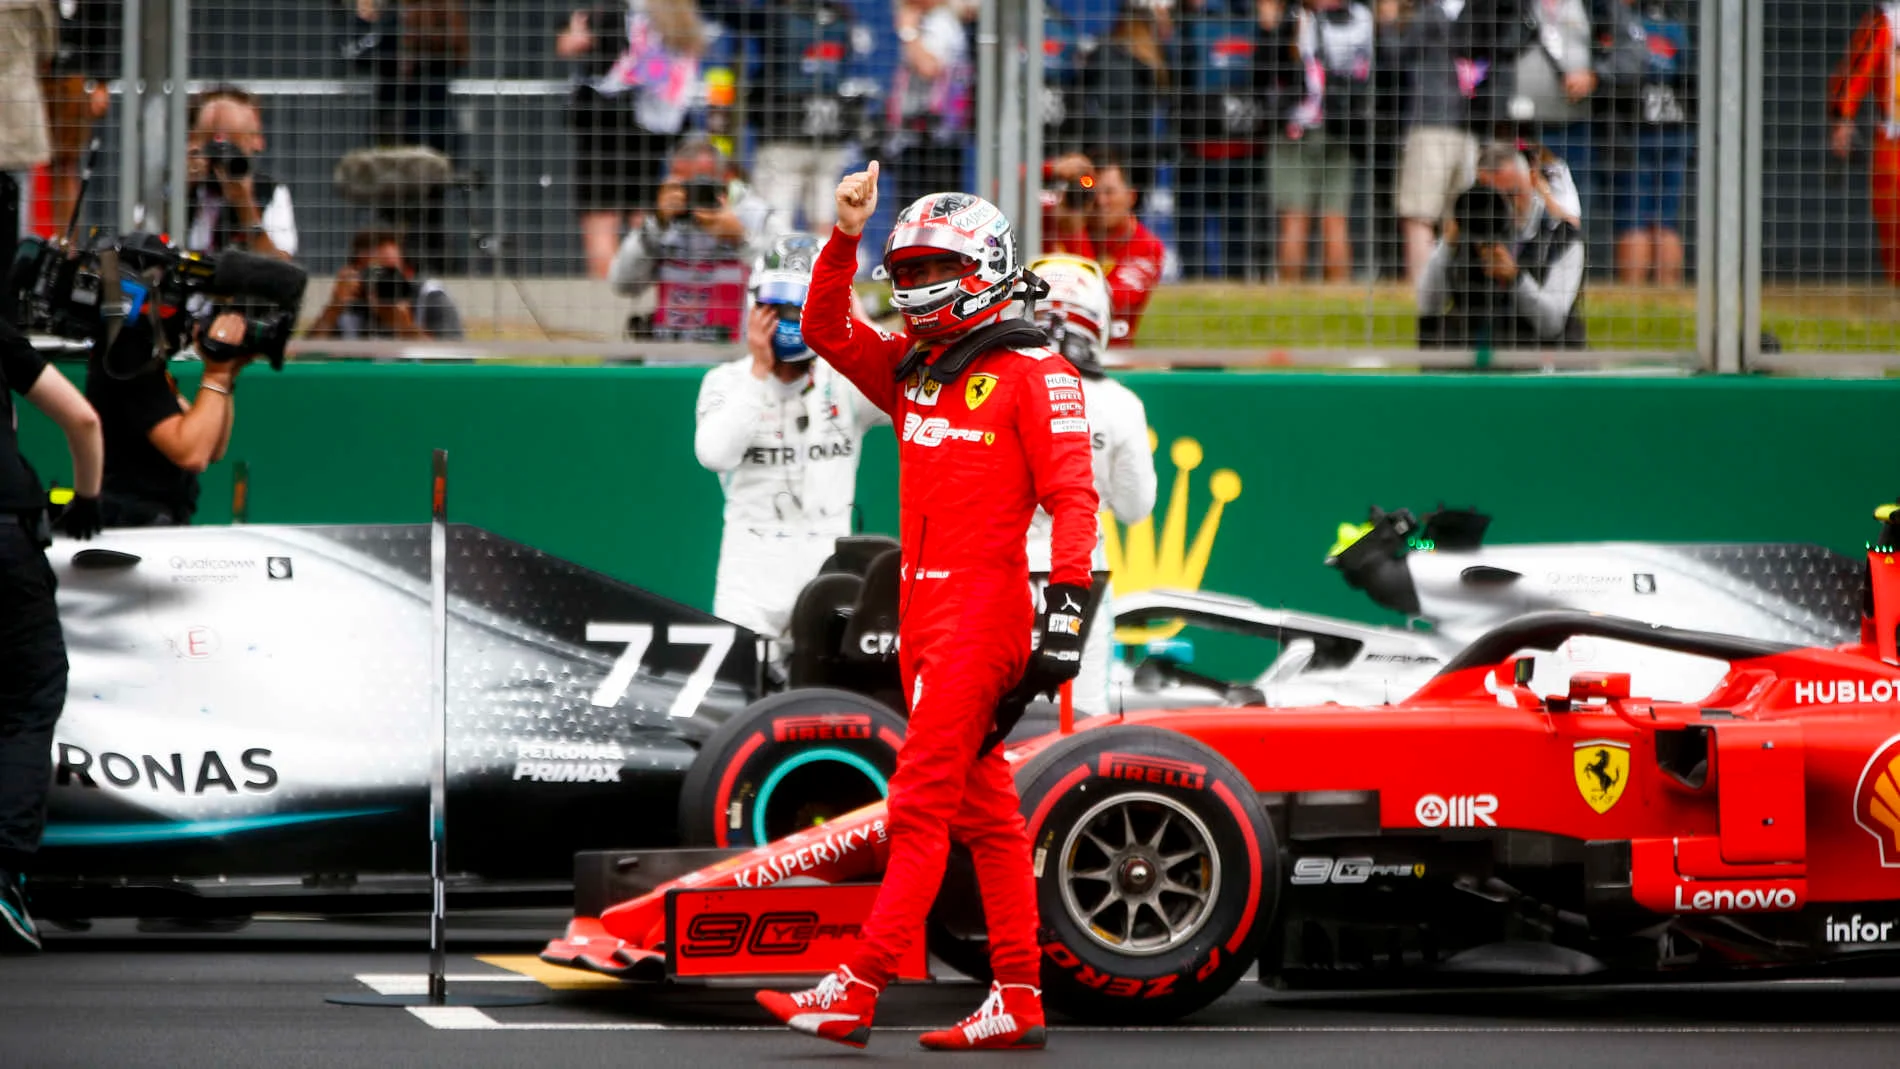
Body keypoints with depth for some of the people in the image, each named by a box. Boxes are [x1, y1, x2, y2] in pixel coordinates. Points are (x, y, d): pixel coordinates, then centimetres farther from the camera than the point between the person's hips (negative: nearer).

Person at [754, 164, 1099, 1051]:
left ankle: (858, 992, -14)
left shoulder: (1030, 373, -7)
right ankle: (1019, 1002, 11)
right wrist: (844, 237, 3)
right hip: (924, 612, 8)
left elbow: (1072, 495, -12)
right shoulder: (911, 371, 15)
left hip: (983, 611, -8)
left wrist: (1066, 610, -20)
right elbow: (825, 331, 18)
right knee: (983, 810, 8)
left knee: (922, 800, -11)